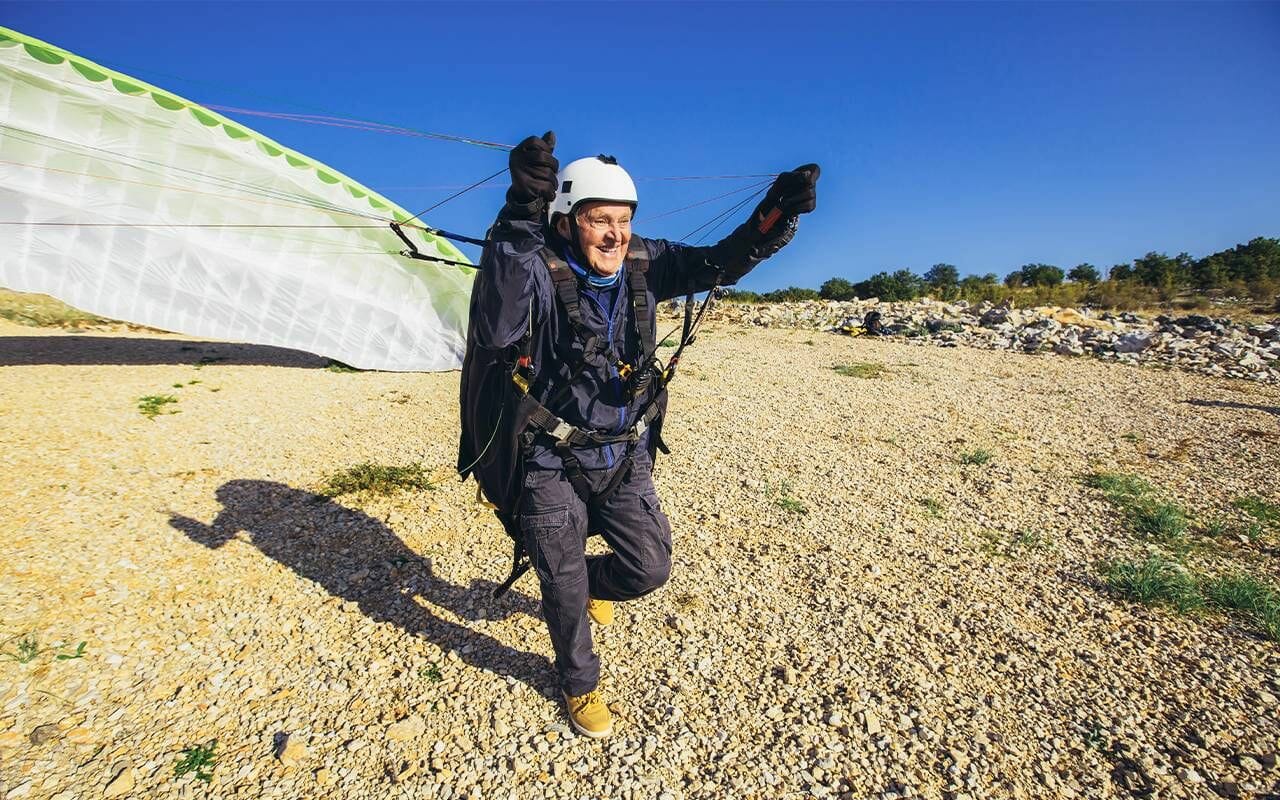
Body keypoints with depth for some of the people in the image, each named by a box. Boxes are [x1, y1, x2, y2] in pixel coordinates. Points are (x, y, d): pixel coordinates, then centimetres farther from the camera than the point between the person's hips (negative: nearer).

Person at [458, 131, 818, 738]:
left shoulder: (644, 266, -3)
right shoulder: (540, 272, -20)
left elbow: (718, 264, -3)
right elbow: (495, 333, -38)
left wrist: (774, 216, -21)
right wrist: (520, 219, -48)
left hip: (625, 458, 4)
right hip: (551, 463, -4)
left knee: (648, 568, 9)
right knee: (563, 583, 11)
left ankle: (590, 583, 45)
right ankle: (579, 683, 41)